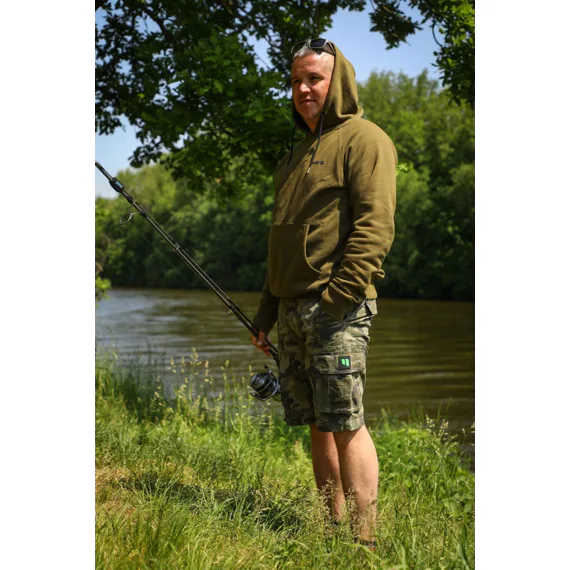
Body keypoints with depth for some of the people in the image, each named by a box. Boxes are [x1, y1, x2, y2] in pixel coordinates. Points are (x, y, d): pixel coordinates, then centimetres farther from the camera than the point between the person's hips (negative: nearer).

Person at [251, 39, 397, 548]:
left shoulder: (363, 139, -3)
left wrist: (338, 295, -21)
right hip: (293, 310, 8)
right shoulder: (299, 152, 23)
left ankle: (364, 541, -4)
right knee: (317, 425, 9)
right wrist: (266, 313, 21)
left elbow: (375, 226, -14)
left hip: (337, 309, -8)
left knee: (345, 423, -9)